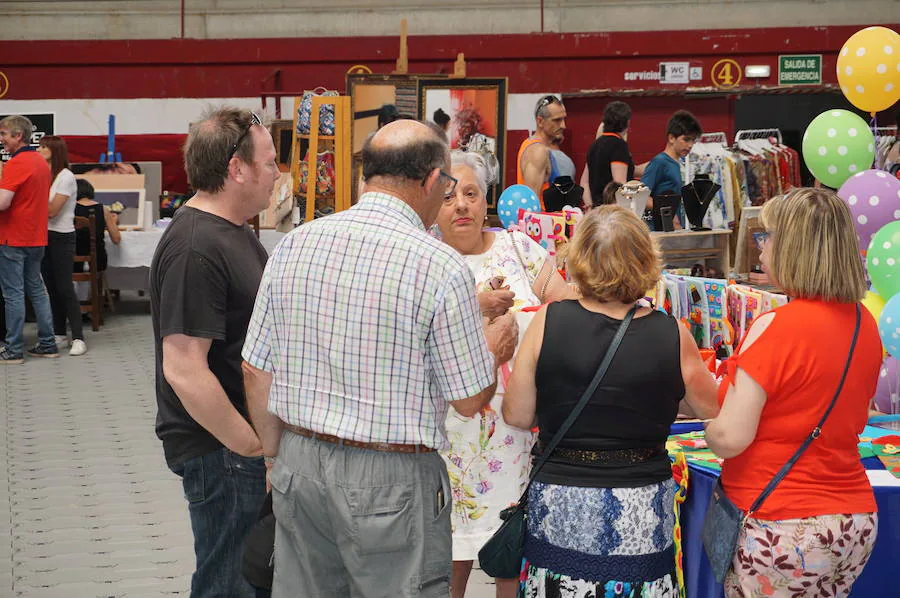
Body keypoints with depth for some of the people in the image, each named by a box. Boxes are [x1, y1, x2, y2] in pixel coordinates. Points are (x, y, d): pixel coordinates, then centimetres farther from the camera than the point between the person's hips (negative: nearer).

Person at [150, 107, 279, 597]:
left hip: (253, 433, 10)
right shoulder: (195, 249, -23)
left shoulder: (233, 231, 11)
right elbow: (183, 370, -27)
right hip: (220, 449, -10)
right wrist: (253, 449, -22)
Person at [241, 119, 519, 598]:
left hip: (299, 467, 5)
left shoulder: (294, 244, 1)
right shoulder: (441, 266, -13)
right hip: (391, 480, -5)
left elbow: (256, 372, 6)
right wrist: (493, 350, 13)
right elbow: (469, 400, -7)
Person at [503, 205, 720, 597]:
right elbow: (714, 410, 7)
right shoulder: (671, 335, -9)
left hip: (559, 507, 0)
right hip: (640, 508, 0)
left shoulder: (549, 321, -9)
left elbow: (517, 416, -2)